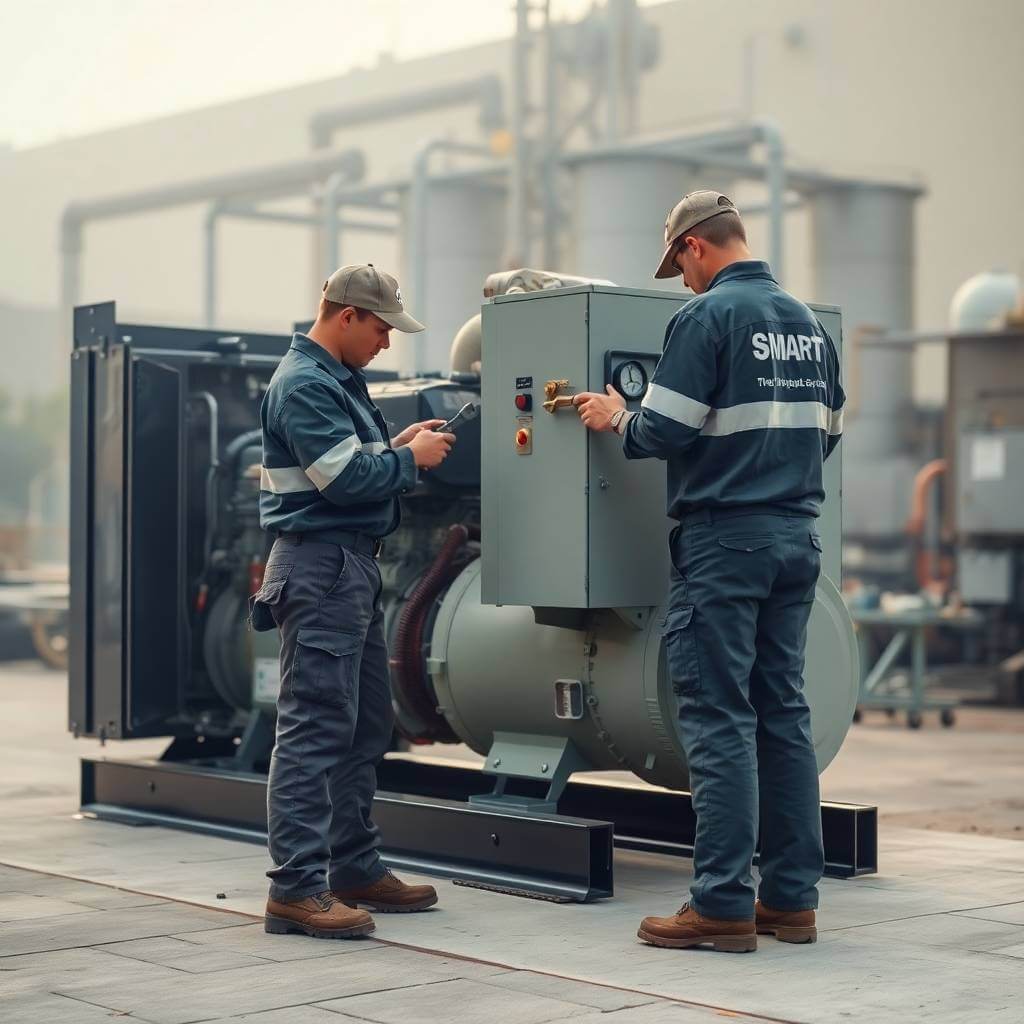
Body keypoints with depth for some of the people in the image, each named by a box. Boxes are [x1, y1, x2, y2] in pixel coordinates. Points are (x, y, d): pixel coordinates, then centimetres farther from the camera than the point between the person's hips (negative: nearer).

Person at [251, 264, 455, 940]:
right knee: (315, 727, -11)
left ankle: (355, 869, 23)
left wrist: (398, 446, 7)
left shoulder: (338, 379, 18)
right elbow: (344, 479, -20)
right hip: (319, 562, -11)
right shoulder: (304, 384, -14)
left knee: (367, 724, 15)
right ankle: (297, 887, -9)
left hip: (354, 566, 11)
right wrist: (412, 458, -7)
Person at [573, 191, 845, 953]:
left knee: (719, 719, -4)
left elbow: (665, 433, -14)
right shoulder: (810, 323, 12)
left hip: (726, 539, -7)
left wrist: (617, 420, 5)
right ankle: (793, 897, 14)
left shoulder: (708, 316, -11)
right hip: (797, 537, 7)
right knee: (784, 711, 11)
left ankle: (724, 906, -2)